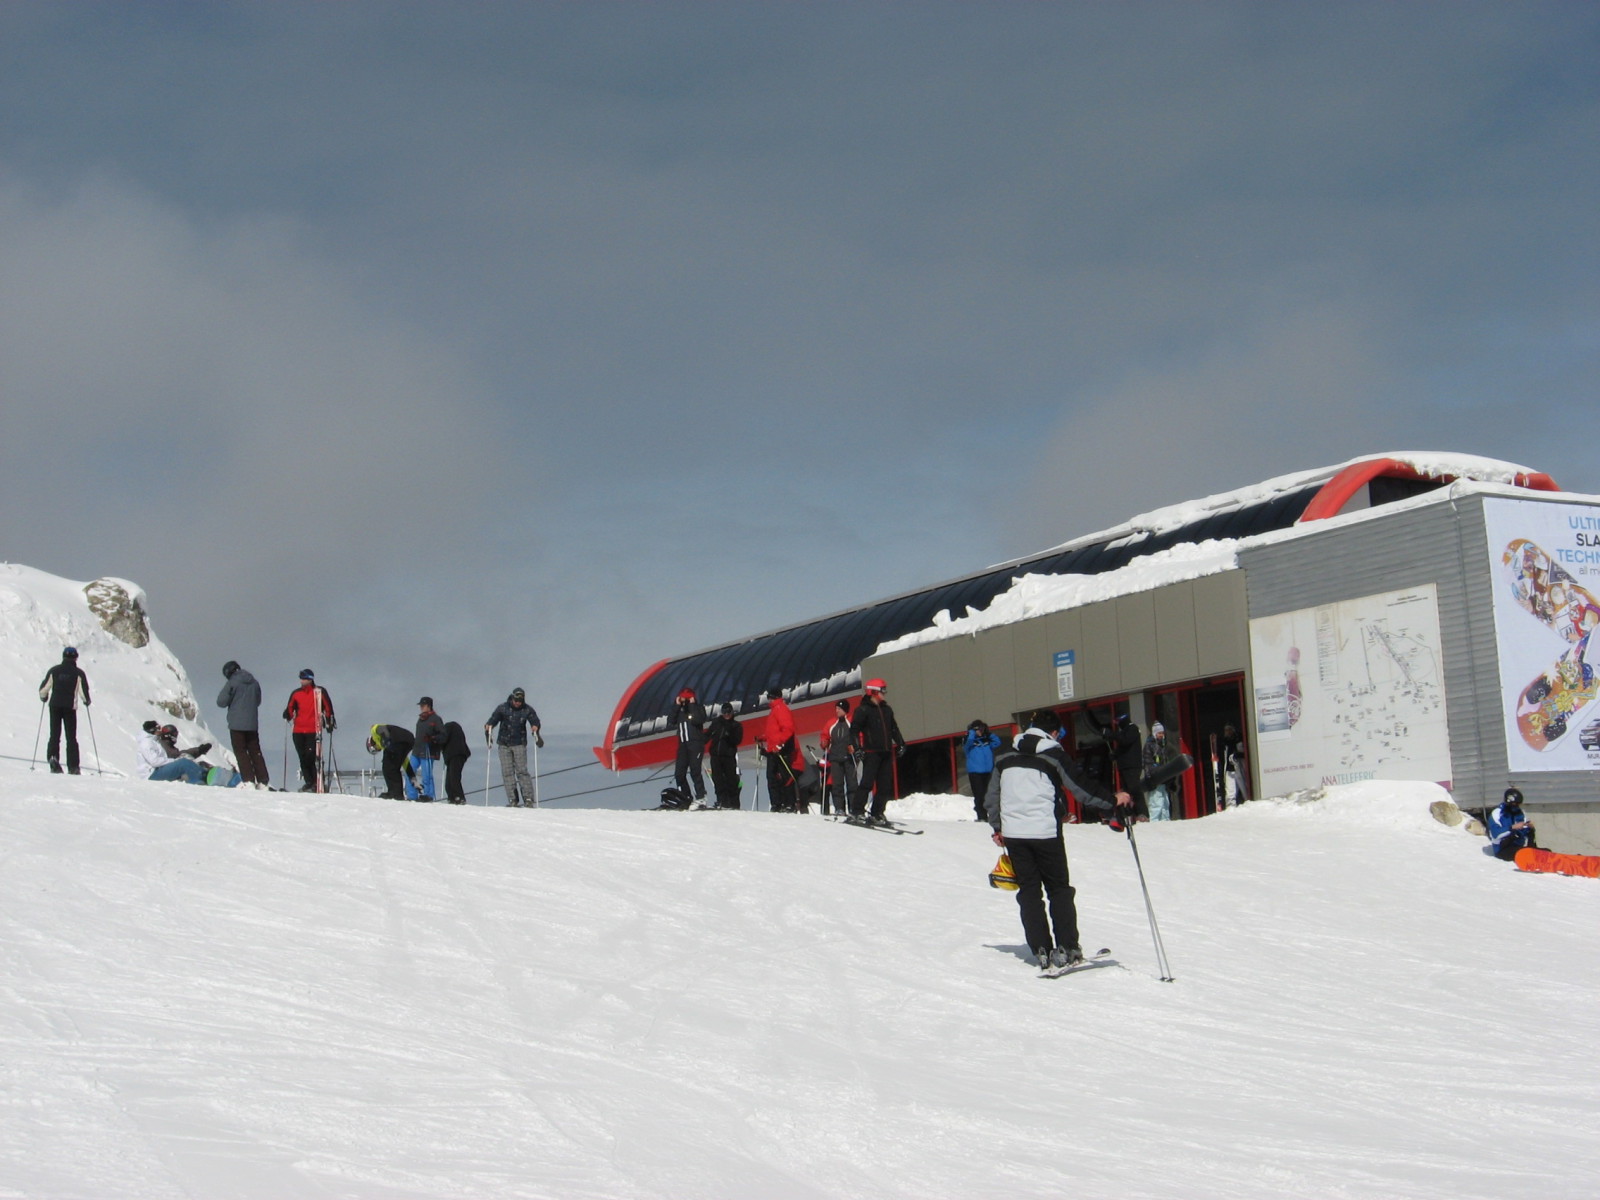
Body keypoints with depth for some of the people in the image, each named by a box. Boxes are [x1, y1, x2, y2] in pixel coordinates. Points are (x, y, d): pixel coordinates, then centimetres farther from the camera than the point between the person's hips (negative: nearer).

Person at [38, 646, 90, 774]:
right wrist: (86, 701, 13)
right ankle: (72, 766, 1)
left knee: (54, 735, 7)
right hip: (70, 707, -1)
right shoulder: (78, 673, -3)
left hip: (55, 706, 1)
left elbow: (43, 688, 2)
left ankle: (53, 756, -18)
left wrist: (44, 697, 24)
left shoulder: (54, 670, 3)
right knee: (71, 737, 5)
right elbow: (84, 690, -7)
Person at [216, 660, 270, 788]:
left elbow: (221, 702, -9)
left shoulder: (232, 683, -10)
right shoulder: (254, 682, 8)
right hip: (252, 724, 5)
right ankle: (263, 781, 7)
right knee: (255, 752, 10)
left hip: (237, 724, -5)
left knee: (241, 752, -1)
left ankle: (248, 780, -9)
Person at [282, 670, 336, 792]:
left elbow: (328, 707, 4)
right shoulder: (296, 693, 14)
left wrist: (329, 722, 0)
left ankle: (317, 783, -7)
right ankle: (308, 782, 12)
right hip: (298, 731, 5)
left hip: (314, 731, -5)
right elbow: (290, 708, 18)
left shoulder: (319, 692, 2)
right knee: (303, 758, 4)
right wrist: (288, 715, -4)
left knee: (312, 756, -13)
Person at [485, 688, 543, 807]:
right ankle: (512, 799, -4)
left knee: (522, 771, -9)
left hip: (519, 744, -1)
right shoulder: (503, 708, -1)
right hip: (504, 744, 1)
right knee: (507, 771, -4)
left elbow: (535, 721, -2)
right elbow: (493, 720, -3)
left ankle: (528, 799, -10)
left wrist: (535, 728, -25)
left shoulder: (527, 710, 1)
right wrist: (488, 727, -24)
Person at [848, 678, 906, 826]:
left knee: (885, 785, 5)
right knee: (867, 783, -13)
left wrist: (900, 743, 18)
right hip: (871, 752, -7)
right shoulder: (863, 709, -3)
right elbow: (854, 729, -7)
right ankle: (856, 812, -10)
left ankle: (877, 814, 12)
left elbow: (893, 728, 27)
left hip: (886, 753, 7)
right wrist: (858, 747, -16)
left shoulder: (887, 710, 18)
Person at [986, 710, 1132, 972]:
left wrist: (997, 828, 27)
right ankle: (1066, 949, -1)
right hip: (1045, 832, -3)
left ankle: (1042, 952, 4)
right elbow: (1082, 787, -6)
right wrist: (1113, 800, 3)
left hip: (1013, 833, 3)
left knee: (1028, 891, 8)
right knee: (1059, 890, 7)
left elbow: (992, 797, 16)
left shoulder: (1005, 756, 9)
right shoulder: (1053, 756, -5)